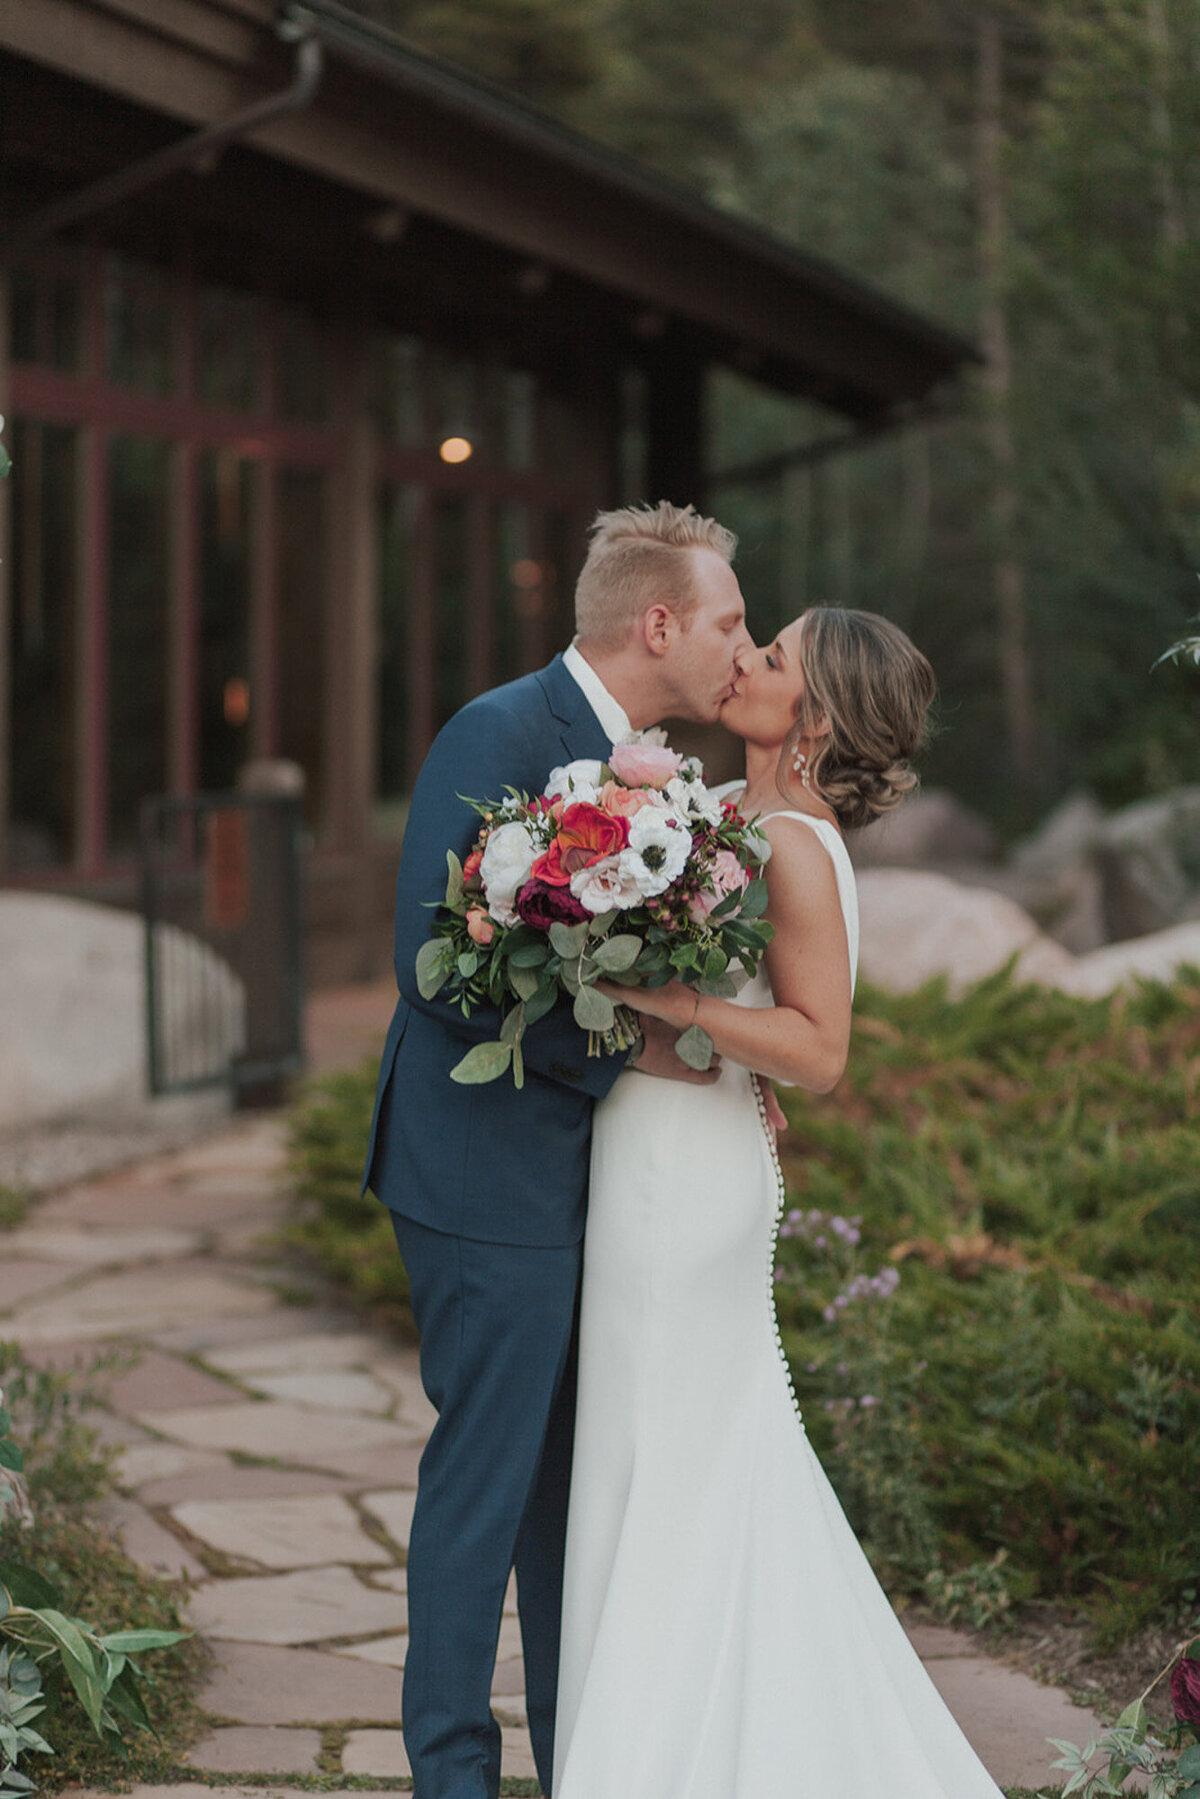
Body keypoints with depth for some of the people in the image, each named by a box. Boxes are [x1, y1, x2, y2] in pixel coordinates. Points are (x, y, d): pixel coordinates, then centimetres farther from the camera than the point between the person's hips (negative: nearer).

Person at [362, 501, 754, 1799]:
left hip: (579, 1177, 9)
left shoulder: (631, 759, 12)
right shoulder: (503, 736, -17)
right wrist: (620, 1048, -19)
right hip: (492, 1173, -9)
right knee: (486, 1473, -1)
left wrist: (710, 1069, 2)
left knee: (569, 1475, 15)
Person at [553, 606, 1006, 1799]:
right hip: (667, 1160, 9)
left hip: (688, 1171, -9)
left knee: (664, 1466, 1)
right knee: (720, 1455, 17)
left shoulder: (795, 847, -17)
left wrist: (666, 996, -26)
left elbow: (819, 1048, -21)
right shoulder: (733, 817, 10)